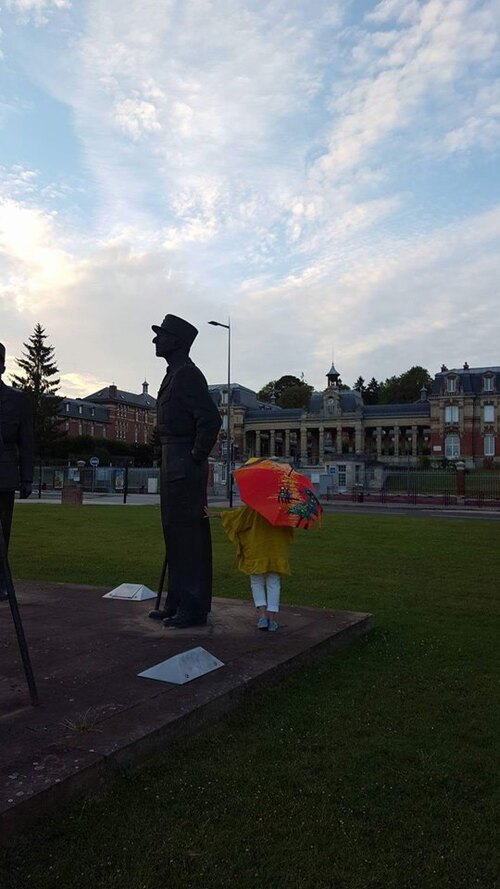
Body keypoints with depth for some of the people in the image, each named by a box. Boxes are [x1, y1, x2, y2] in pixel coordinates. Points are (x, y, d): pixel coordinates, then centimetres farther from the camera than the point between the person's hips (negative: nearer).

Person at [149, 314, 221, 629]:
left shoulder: (187, 374, -13)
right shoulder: (175, 374, 18)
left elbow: (211, 420, -24)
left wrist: (197, 459, -16)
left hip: (185, 464, -10)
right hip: (173, 463, 10)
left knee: (187, 532, -5)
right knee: (176, 531, 14)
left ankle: (193, 607, 4)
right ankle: (178, 603, 25)